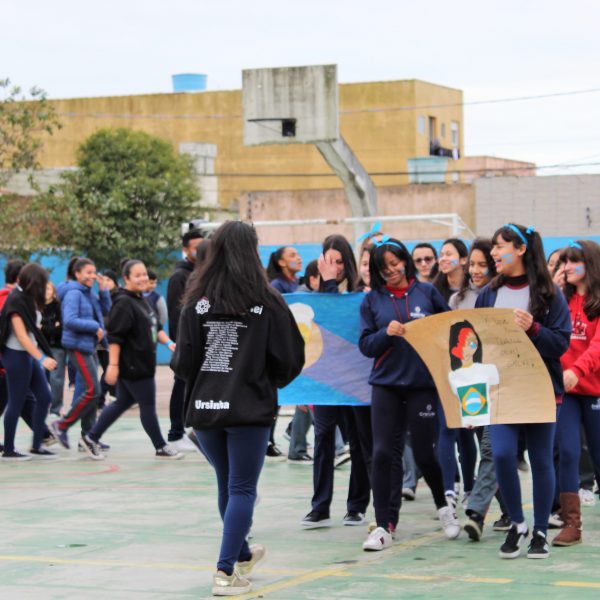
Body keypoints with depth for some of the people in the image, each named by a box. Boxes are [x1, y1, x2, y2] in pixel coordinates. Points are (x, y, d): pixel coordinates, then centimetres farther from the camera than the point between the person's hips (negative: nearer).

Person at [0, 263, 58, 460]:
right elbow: (21, 335, -21)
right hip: (16, 355, -9)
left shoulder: (28, 299, 11)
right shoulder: (16, 301, -16)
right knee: (17, 403, -3)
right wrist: (42, 358, -26)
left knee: (44, 397, 6)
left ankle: (37, 446, 11)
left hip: (29, 354, 9)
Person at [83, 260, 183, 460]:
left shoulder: (142, 301, 14)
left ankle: (92, 438, 23)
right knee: (148, 406, 0)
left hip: (143, 363, 10)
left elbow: (155, 327, 21)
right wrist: (113, 364, -25)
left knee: (122, 403, 15)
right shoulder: (124, 303, -16)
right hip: (132, 365, -10)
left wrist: (168, 342, 4)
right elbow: (115, 337, -20)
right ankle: (161, 447, 12)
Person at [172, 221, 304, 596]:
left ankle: (243, 555, 39)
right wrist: (269, 382, 15)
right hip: (250, 408, -4)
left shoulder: (198, 300, -2)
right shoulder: (266, 301, -8)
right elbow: (290, 358, -5)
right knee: (242, 490, 2)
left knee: (227, 485, 19)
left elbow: (183, 361, -3)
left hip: (205, 408, 4)